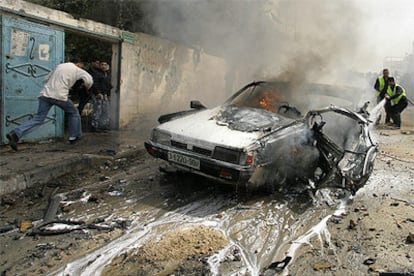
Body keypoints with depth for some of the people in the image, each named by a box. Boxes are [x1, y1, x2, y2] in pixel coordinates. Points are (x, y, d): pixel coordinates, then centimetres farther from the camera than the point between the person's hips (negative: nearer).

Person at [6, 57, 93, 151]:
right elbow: (89, 80, -3)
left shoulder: (59, 66, 23)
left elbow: (47, 78, 26)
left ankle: (16, 133, -14)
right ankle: (74, 137, 24)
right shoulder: (77, 70, 7)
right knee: (73, 112, 19)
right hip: (60, 96, -5)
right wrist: (87, 87, 17)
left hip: (45, 93, 5)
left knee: (38, 118, 2)